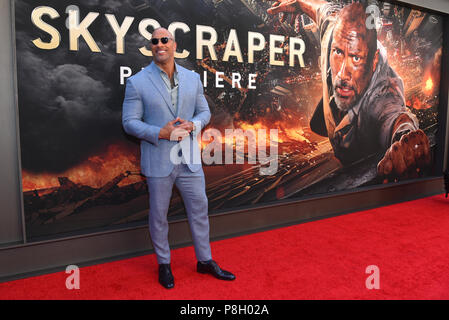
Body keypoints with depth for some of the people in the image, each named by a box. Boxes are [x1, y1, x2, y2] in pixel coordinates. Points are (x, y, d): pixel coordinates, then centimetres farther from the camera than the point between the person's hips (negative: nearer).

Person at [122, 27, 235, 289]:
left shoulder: (193, 78, 6)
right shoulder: (137, 82, -4)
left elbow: (205, 112, 11)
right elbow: (129, 122, -6)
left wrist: (192, 124, -11)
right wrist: (160, 133, -20)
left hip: (189, 158, 3)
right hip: (158, 161, -3)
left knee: (199, 209, 12)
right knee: (159, 215, 11)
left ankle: (205, 260, 31)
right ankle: (164, 264, 32)